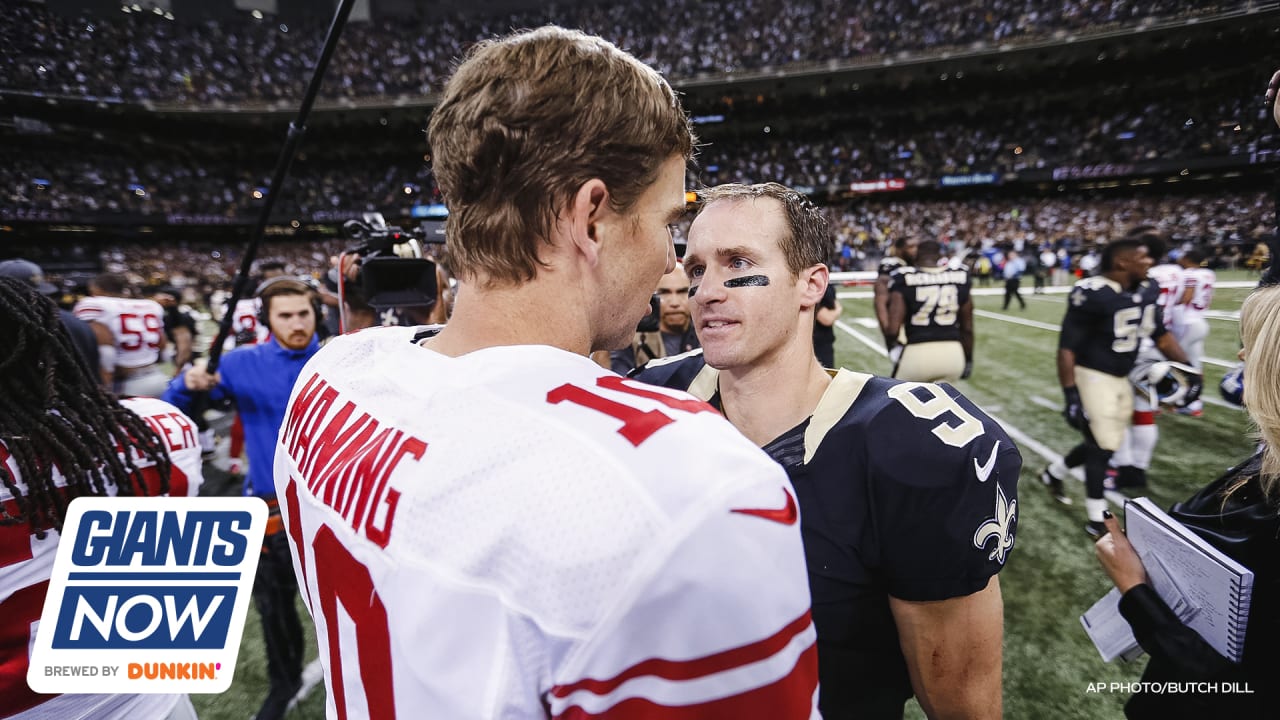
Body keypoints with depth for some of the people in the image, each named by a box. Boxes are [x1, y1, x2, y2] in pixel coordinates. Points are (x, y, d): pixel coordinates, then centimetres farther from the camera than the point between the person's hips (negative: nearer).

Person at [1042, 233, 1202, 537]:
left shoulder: (1147, 292, 1)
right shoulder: (1092, 295, -23)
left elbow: (1161, 334, 14)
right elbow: (1067, 348, -22)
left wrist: (1191, 371, 7)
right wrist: (1071, 396, -25)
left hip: (1121, 378, 8)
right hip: (1094, 376, -8)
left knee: (1103, 444, 16)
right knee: (1102, 446, -1)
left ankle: (1053, 473, 40)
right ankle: (1097, 520, 15)